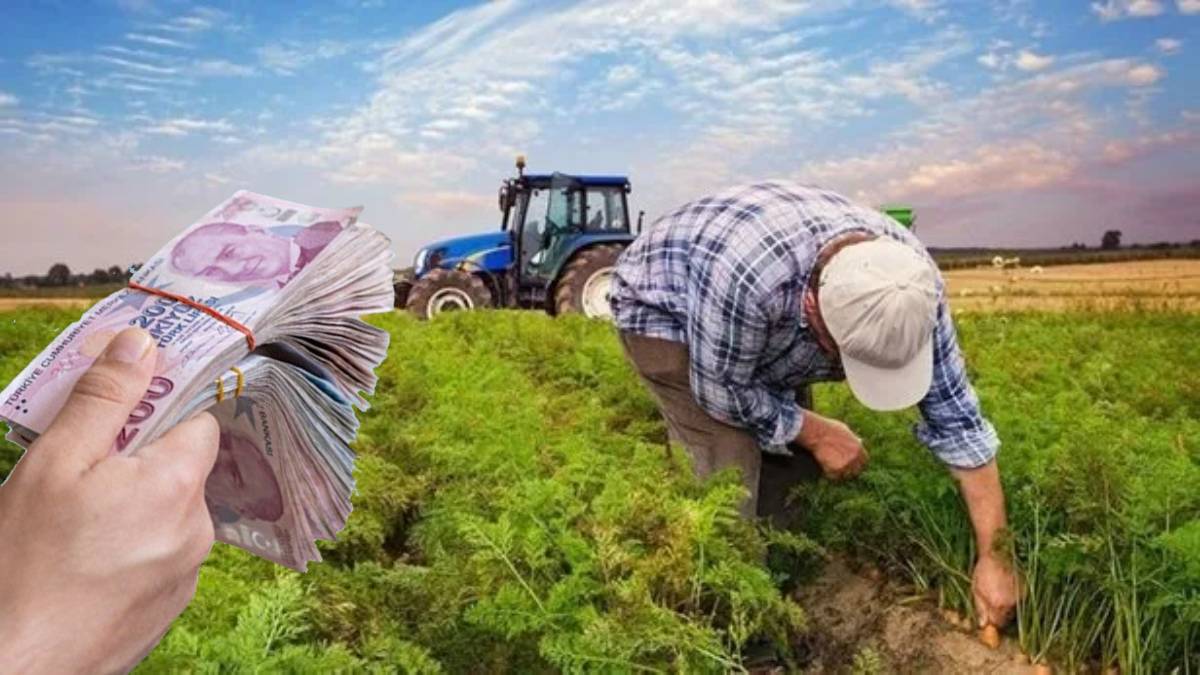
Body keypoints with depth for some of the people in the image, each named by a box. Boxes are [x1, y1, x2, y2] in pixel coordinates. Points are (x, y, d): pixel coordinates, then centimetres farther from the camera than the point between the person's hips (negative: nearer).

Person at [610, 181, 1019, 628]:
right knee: (733, 465, -18)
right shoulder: (747, 275, -45)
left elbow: (956, 417, -17)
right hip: (660, 308, -5)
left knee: (790, 453, 0)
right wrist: (816, 432, -18)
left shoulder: (910, 281, -26)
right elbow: (722, 391, -27)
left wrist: (993, 556, -15)